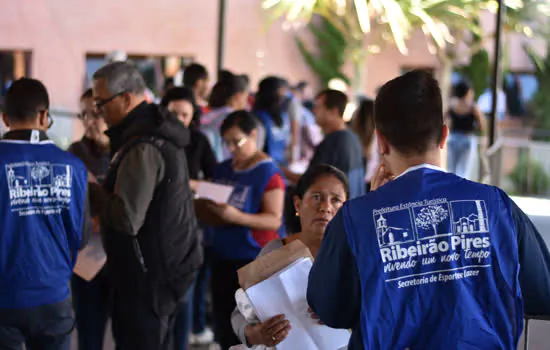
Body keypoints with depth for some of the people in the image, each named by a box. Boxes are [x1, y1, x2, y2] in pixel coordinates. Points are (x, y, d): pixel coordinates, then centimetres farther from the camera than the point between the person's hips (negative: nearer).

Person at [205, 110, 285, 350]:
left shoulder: (268, 172, -11)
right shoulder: (223, 169, 9)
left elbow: (274, 220, -16)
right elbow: (213, 205, 21)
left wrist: (237, 217, -28)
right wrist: (208, 210, -2)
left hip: (254, 260, -7)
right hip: (222, 256, 7)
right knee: (224, 327, 11)